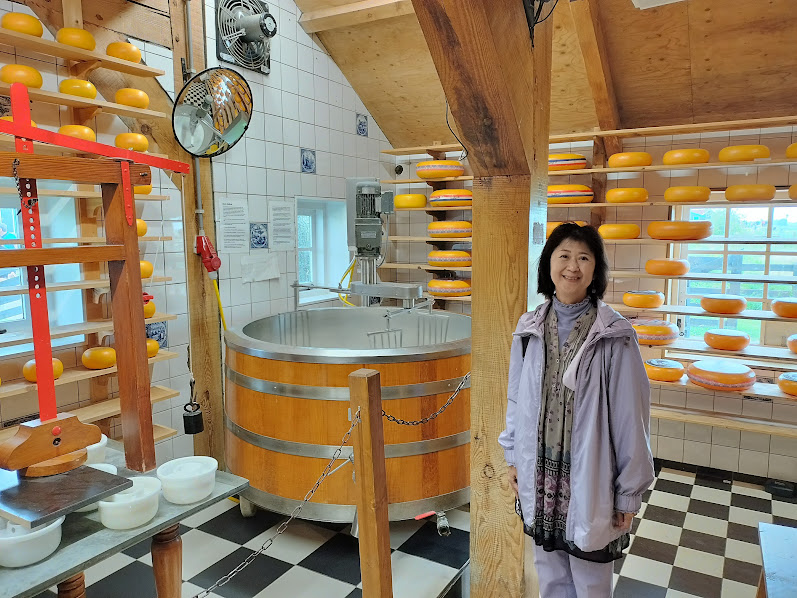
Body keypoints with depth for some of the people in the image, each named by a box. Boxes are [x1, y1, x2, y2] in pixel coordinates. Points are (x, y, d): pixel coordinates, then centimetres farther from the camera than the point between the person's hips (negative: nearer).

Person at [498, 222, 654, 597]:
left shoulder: (615, 336, -14)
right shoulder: (529, 330, -2)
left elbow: (631, 420, -10)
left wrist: (629, 492, -5)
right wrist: (514, 459, 11)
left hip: (589, 480, -3)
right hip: (539, 476, 4)